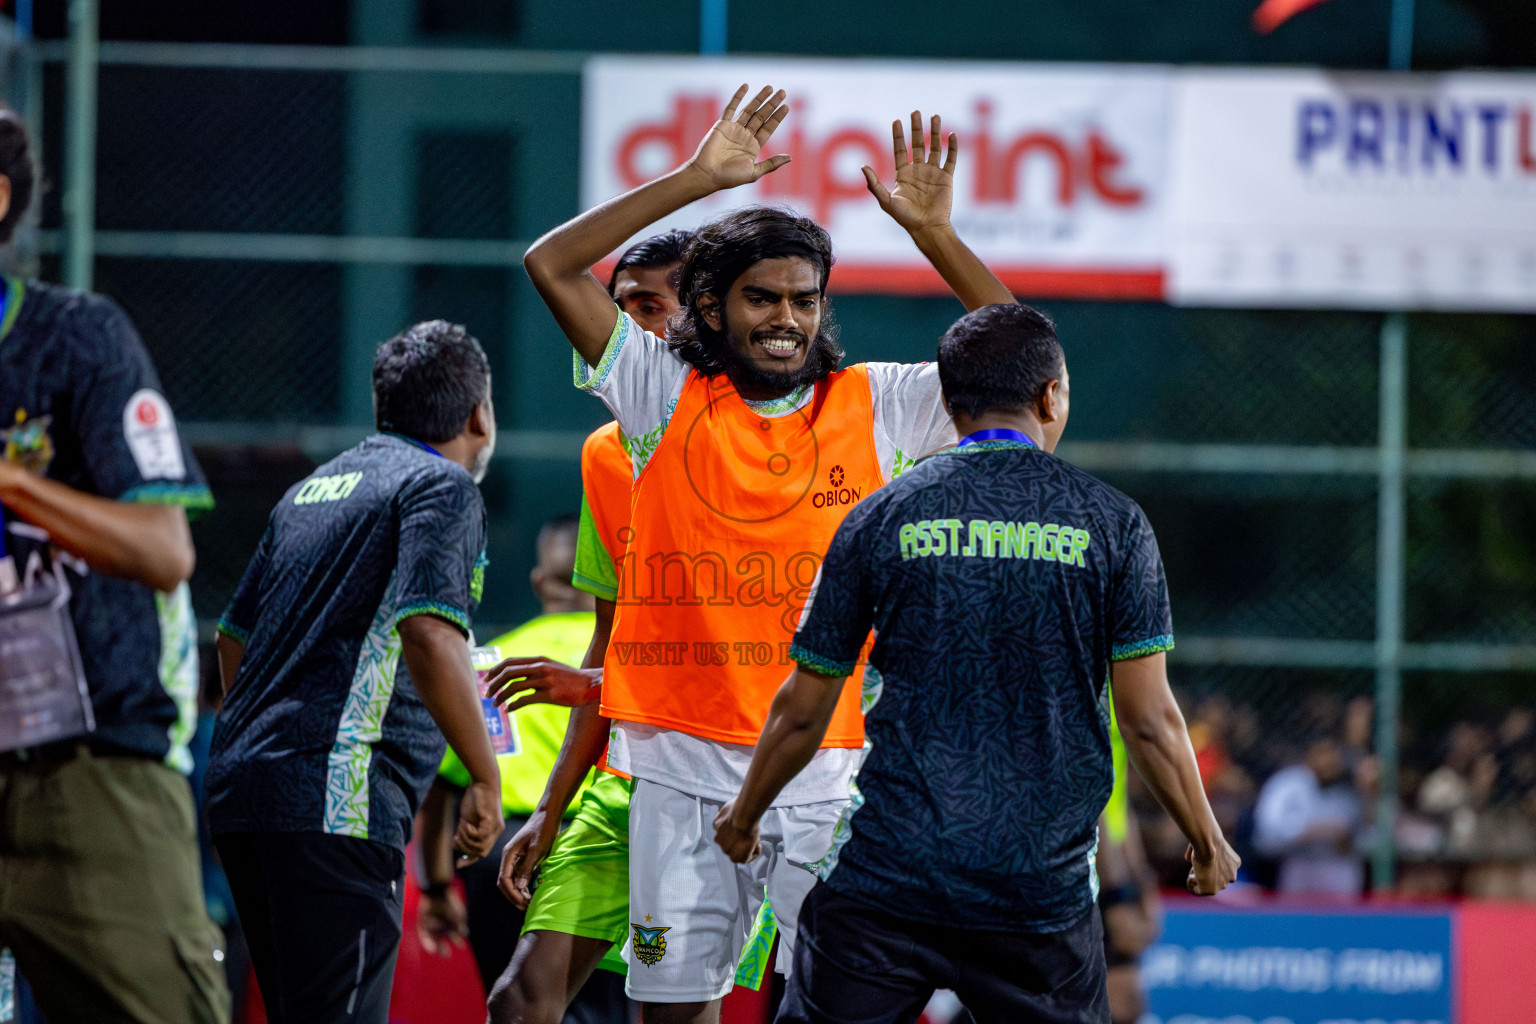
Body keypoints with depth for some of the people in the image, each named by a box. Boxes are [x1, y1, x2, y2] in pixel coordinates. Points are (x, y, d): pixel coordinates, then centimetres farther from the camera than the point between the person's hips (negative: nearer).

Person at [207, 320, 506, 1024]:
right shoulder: (442, 488, -3)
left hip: (239, 787, 9)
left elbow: (234, 639, 26)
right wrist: (486, 780, -13)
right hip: (338, 799, -9)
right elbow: (428, 634, -18)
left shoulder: (309, 490, 22)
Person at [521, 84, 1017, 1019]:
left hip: (829, 768, 0)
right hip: (685, 764, 0)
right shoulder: (667, 397, 5)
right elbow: (552, 265, -1)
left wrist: (934, 235, -9)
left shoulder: (875, 407, 6)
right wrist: (696, 179, -5)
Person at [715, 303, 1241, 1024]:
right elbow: (1149, 720, -1)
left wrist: (743, 816, 24)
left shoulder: (880, 519, 2)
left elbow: (802, 711, 7)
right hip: (1045, 886, 0)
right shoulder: (1112, 524, 1)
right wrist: (1208, 843, 14)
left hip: (884, 879, 0)